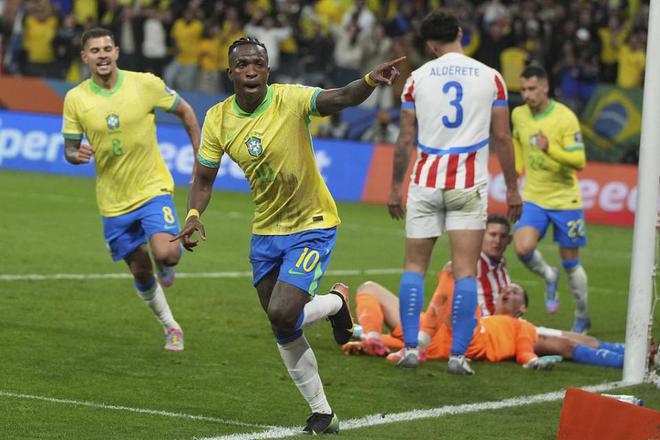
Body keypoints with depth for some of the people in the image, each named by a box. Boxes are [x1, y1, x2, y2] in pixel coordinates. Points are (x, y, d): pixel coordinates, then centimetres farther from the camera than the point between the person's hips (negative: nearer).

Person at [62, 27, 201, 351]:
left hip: (153, 189, -2)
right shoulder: (75, 99, -6)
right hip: (113, 202, 2)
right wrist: (77, 155, -23)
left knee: (165, 254, -24)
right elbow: (70, 148, 2)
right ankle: (170, 327, 32)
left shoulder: (145, 84, -10)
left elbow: (185, 112, 4)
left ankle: (167, 271, 15)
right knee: (141, 271, 8)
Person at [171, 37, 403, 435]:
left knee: (282, 316, -20)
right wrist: (195, 215, -16)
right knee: (284, 332, 10)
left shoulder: (290, 100, -19)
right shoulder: (218, 119, -5)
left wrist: (371, 81, -57)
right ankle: (323, 414, 27)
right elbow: (204, 178, 4)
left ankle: (337, 302, 14)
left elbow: (340, 98, -36)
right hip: (265, 230, 5)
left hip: (312, 226, -5)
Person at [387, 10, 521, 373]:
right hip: (469, 185, 0)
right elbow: (502, 137, 1)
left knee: (414, 265, 10)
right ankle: (458, 354, -5)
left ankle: (410, 348, 5)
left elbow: (405, 139, 2)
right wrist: (512, 187, 9)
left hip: (426, 183, 0)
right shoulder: (490, 78, 2)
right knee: (465, 269, 0)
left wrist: (395, 186, 11)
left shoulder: (418, 78, 2)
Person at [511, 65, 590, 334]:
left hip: (565, 200, -3)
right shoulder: (518, 115, -1)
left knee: (570, 263, 6)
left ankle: (582, 318, 26)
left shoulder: (565, 118, -17)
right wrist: (516, 170, 16)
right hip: (533, 198, 3)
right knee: (523, 248, -21)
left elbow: (579, 161, -20)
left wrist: (550, 149, -34)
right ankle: (549, 277, 12)